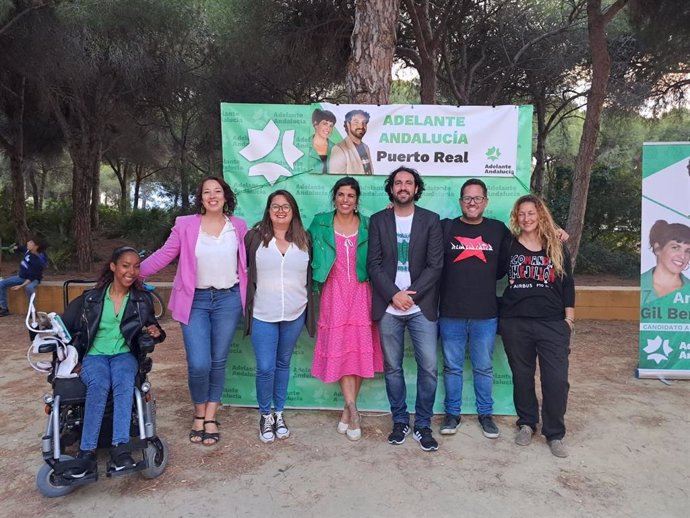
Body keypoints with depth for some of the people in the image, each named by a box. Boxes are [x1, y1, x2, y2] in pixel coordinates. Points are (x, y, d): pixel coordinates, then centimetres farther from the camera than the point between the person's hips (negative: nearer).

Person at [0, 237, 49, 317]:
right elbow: (22, 249, 17)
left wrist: (21, 286, -34)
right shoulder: (28, 250, -12)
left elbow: (32, 278, -28)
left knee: (29, 287, -41)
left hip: (33, 279, -8)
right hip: (21, 276, 8)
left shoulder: (38, 262, -31)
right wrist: (15, 247, -1)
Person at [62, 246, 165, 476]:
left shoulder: (143, 299, 9)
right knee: (99, 385, -34)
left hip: (124, 354, 0)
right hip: (94, 355, 0)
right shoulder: (91, 298, 6)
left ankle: (120, 447, -39)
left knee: (124, 381, -35)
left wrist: (155, 332, -8)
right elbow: (66, 328, 10)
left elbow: (151, 328, 17)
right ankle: (87, 452, -32)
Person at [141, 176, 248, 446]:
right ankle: (199, 414, 21)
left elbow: (249, 259, 10)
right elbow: (164, 254, -1)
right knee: (199, 364, -7)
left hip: (228, 299, 2)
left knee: (218, 362, 9)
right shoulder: (185, 224, -1)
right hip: (195, 300, -1)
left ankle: (210, 417, 25)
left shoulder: (238, 226, 4)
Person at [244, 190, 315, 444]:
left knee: (283, 364, 15)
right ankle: (265, 416, 21)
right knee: (265, 368, -2)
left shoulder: (304, 240, 4)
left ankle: (279, 413, 31)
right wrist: (247, 302, 3)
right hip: (263, 315, -2)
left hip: (294, 315, 2)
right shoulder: (254, 237, -3)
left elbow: (311, 275, 11)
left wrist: (309, 307, 9)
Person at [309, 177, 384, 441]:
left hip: (361, 294, 1)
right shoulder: (320, 223, 4)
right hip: (334, 294, 0)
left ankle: (348, 409, 17)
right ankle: (353, 411, 5)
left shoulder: (368, 225, 4)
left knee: (360, 349, 2)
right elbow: (310, 251, 11)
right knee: (338, 349, -2)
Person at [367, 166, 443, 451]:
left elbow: (435, 265, -3)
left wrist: (411, 295, -11)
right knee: (392, 367, 9)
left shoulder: (431, 220, 4)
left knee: (429, 367, 0)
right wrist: (394, 294, -12)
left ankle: (423, 425, 17)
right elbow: (373, 264, -1)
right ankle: (400, 421, 25)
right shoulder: (378, 220, 6)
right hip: (388, 307, 1)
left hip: (421, 307, 0)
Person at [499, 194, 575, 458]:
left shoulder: (556, 247, 6)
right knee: (522, 375, 11)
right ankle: (526, 423, 30)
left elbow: (568, 284, 8)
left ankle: (554, 433, 15)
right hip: (515, 322, 0)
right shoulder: (509, 246, 4)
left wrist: (569, 318, 4)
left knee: (557, 379, -2)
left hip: (552, 323, 0)